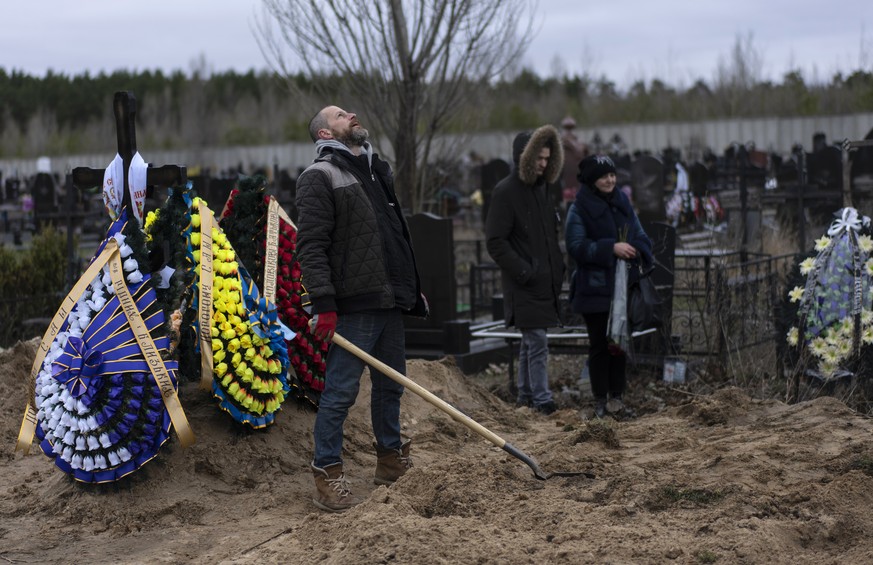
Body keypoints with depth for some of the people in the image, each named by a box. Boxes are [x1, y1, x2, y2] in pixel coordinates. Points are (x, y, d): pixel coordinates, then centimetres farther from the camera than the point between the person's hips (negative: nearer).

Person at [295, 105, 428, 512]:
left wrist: (413, 289, 23)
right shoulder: (320, 177, -7)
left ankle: (391, 460, 30)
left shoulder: (377, 172, 20)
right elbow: (311, 245, -14)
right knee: (341, 390, -5)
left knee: (391, 383, 16)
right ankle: (327, 475, 3)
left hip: (390, 301, 8)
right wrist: (324, 303, -21)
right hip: (353, 306, -8)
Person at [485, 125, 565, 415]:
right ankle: (542, 400, -9)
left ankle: (526, 397, 21)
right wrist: (523, 271, -19)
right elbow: (495, 241, -15)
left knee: (531, 342, 14)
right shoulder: (505, 192, -11)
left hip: (544, 282, 8)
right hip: (524, 286, -8)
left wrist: (557, 268, 13)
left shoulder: (540, 189, 15)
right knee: (537, 340, -11)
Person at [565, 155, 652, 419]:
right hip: (594, 287, -5)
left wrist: (637, 251, -12)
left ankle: (617, 398, 16)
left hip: (623, 286, 5)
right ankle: (600, 400, 10)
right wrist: (611, 248, -24)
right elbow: (576, 246, -16)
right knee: (599, 343, 2)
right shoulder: (579, 209, -7)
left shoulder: (622, 204, 10)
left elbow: (641, 237, 12)